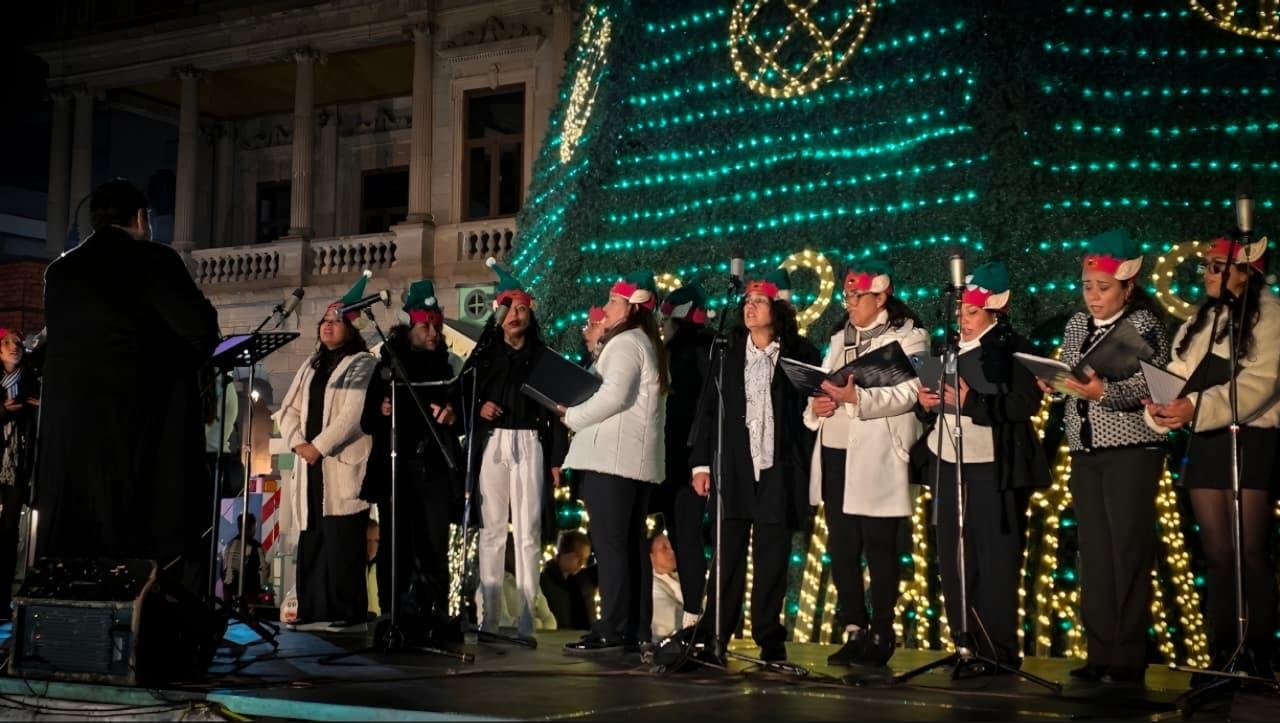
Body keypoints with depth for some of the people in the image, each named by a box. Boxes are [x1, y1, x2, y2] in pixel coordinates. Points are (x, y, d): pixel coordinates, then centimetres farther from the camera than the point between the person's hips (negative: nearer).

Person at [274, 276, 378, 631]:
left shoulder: (362, 364, 0)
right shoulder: (310, 367, 22)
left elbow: (354, 414, -13)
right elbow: (288, 410, 16)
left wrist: (318, 446, -15)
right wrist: (298, 443, -2)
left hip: (344, 466, -7)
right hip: (311, 466, 7)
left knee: (342, 542, -10)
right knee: (311, 540, 5)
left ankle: (347, 614, -8)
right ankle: (314, 611, 9)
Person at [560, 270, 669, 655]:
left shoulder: (624, 343, -9)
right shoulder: (648, 345, 21)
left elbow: (612, 396, -20)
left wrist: (571, 416, -7)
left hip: (612, 457, -10)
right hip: (636, 459, 10)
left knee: (609, 544, -10)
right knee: (632, 544, 9)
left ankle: (612, 630, -12)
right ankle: (637, 630, 10)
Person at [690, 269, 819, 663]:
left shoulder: (801, 353, 3)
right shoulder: (727, 352, 9)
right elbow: (708, 408, 8)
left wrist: (807, 465, -3)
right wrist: (701, 462, 2)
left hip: (779, 469, -1)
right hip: (733, 467, 1)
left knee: (772, 557, 3)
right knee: (728, 555, 1)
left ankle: (769, 639, 11)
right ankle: (715, 637, 5)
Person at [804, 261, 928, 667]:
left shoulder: (907, 336, -1)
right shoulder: (840, 337, 20)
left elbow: (907, 393, -13)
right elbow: (827, 387, 24)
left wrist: (857, 398, -24)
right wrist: (816, 404, 1)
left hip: (876, 458, -6)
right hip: (835, 454, 7)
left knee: (879, 549, -3)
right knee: (841, 548, 7)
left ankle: (881, 637, 4)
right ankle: (852, 631, 14)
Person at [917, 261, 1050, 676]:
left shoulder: (1010, 348, -8)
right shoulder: (953, 347, 15)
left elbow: (1027, 403, -19)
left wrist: (970, 401, -22)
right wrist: (930, 400, 1)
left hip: (993, 467, -8)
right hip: (950, 464, 8)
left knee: (995, 560, -5)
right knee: (954, 556, 11)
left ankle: (999, 652, 1)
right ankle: (967, 644, 21)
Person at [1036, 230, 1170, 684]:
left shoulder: (1144, 323, -4)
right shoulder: (1077, 325, 13)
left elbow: (1150, 389, -13)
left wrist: (1104, 392, -27)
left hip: (1131, 449, -6)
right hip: (1084, 451, 6)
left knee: (1129, 549, -5)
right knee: (1093, 551, 5)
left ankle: (1129, 658, 1)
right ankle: (1100, 654, 11)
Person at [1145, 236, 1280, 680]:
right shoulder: (1199, 321, 18)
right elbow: (1177, 377, 10)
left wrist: (1196, 408, -23)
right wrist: (1160, 408, -11)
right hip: (1204, 444, 6)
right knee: (1218, 555, 7)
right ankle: (1222, 658, 10)